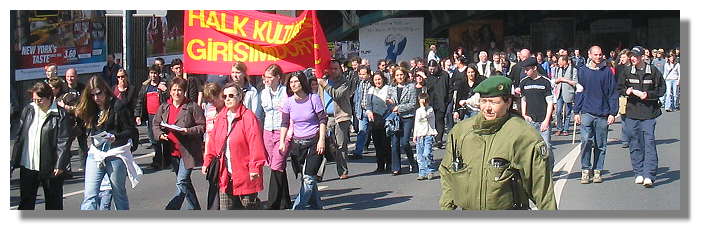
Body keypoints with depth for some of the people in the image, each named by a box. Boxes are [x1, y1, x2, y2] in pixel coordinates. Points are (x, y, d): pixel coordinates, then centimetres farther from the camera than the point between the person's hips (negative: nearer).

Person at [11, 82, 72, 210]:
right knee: (26, 201, 10)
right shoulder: (28, 110, 6)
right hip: (27, 166, 4)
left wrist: (60, 165, -18)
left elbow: (64, 142, -12)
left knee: (53, 203, 9)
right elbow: (19, 136, 10)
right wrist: (14, 161, 7)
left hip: (50, 168, -4)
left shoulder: (61, 115, -9)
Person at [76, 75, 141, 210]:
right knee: (90, 195, -5)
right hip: (95, 154, 4)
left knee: (119, 194, 9)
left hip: (116, 154, -4)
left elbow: (132, 132, -10)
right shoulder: (90, 109, 9)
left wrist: (115, 137, -25)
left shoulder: (118, 106, -7)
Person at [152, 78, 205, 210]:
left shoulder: (192, 107, -5)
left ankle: (172, 208, -9)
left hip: (187, 151, -6)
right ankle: (195, 209, 28)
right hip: (172, 151, 6)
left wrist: (188, 131, -20)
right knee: (184, 183, 15)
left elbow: (202, 126, -6)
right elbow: (156, 125, 14)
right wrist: (160, 134, -6)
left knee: (182, 182, -14)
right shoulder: (164, 107, 10)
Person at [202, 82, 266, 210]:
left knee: (248, 207, 4)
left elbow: (255, 144, -15)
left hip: (245, 174, -6)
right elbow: (213, 142, 16)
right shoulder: (220, 117, 10)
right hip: (225, 175, 6)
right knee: (226, 208, 6)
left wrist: (255, 167, -19)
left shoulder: (248, 117, -10)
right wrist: (207, 162, 12)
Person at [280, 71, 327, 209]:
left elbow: (323, 120, -4)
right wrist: (282, 142, -3)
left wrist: (321, 140, -12)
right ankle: (317, 207, 19)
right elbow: (285, 124, 7)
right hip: (297, 144, 4)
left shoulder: (313, 98, -6)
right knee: (305, 178, 5)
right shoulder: (288, 102, 3)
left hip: (314, 142, -4)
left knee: (309, 177, -12)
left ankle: (297, 209, -10)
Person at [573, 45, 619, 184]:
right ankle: (585, 170, -4)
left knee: (601, 145, 6)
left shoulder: (607, 72, 3)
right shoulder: (582, 71, 6)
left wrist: (612, 113, -2)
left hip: (603, 114, 0)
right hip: (586, 112, 0)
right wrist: (576, 112, 4)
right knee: (585, 141, -13)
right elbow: (579, 93, 9)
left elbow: (613, 93, 4)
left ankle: (597, 171, 16)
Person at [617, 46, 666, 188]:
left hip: (649, 113, -3)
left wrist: (648, 95, -12)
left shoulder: (653, 71, -1)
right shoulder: (627, 72, 6)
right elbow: (619, 89, 14)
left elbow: (661, 90, 3)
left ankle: (649, 176, -9)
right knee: (635, 145, 7)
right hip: (632, 113, 3)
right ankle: (639, 173, 18)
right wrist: (626, 91, -7)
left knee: (649, 143, -8)